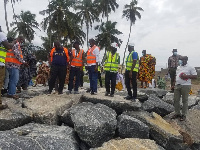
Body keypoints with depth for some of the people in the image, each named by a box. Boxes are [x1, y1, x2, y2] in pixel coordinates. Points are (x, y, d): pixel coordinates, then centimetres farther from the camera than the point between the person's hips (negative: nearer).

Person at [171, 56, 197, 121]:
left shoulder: (190, 68, -2)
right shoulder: (178, 67, 18)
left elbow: (195, 76, -7)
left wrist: (186, 76, -18)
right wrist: (174, 84, 16)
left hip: (185, 86, -6)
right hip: (177, 85, 6)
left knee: (185, 101, 1)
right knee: (176, 100, 7)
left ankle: (184, 115, 11)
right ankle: (177, 113, 20)